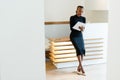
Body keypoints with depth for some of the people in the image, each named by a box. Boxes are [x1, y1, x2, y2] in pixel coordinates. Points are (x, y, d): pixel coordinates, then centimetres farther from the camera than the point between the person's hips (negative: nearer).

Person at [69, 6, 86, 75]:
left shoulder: (83, 18, 5)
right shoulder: (72, 18, -8)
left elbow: (84, 27, 1)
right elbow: (71, 28, -13)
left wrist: (83, 28, -23)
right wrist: (79, 28, -29)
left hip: (80, 36, 5)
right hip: (73, 36, -4)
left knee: (83, 50, -11)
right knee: (78, 49, -20)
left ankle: (79, 67, 1)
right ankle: (81, 67, -16)